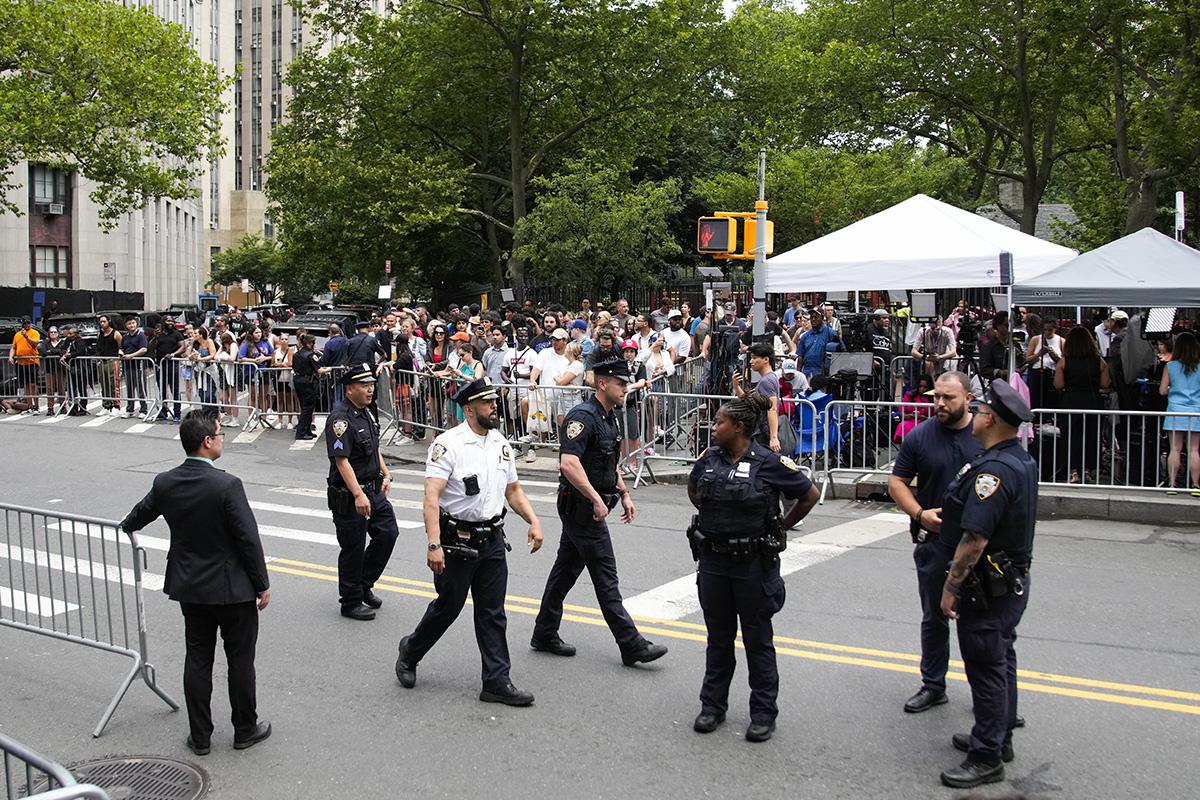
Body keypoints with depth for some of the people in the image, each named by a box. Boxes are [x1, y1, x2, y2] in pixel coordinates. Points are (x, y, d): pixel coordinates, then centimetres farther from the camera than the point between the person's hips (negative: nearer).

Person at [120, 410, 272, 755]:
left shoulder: (164, 483, -5)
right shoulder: (227, 485, -22)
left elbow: (139, 515, 16)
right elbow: (249, 540, -19)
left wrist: (124, 526, 41)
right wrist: (262, 585, -7)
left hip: (189, 587, 5)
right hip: (232, 588, -5)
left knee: (197, 659, 14)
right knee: (240, 660, 10)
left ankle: (200, 736, 24)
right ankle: (245, 729, 23)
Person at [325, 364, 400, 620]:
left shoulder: (365, 412, 11)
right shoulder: (341, 418, -18)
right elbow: (341, 460, -25)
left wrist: (385, 474, 16)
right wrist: (358, 495, -29)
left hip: (374, 490, 9)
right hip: (349, 496, -9)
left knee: (388, 533, 8)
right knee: (353, 549, 2)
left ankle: (364, 584, 26)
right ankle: (351, 602, 16)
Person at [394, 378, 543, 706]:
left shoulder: (500, 443, 8)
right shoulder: (448, 444, -14)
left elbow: (513, 490, 18)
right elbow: (431, 497, -21)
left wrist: (533, 521, 2)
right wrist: (434, 545, -30)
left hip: (492, 541, 6)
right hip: (456, 542, -6)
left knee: (493, 614, 6)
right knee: (447, 607, 8)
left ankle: (497, 682, 12)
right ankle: (410, 652, 34)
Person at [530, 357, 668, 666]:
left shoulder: (609, 417, 13)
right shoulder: (582, 416, -19)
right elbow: (569, 463, -29)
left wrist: (624, 494, 20)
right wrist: (597, 500, -26)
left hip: (586, 508, 10)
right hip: (581, 505, -10)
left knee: (566, 568, 15)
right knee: (605, 574, -5)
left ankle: (545, 634, 24)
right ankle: (632, 646, 0)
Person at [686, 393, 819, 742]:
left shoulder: (770, 463, -13)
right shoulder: (709, 458, 1)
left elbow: (810, 494, -2)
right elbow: (693, 488, 22)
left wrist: (780, 527, 1)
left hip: (754, 563, -4)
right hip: (713, 561, 4)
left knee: (758, 639, 7)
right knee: (718, 636, 15)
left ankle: (763, 713, 19)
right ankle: (713, 705, 27)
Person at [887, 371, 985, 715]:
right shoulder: (919, 437, -2)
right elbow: (897, 482, 3)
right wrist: (919, 513, -13)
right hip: (934, 539, 1)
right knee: (934, 617, 13)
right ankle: (933, 685, 26)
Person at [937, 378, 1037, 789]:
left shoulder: (994, 470, -26)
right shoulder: (1022, 460, 7)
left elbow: (975, 539, -29)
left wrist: (951, 586, -21)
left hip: (987, 588, -10)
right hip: (1013, 581, 10)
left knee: (986, 670, -1)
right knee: (1001, 661, 20)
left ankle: (987, 758, 9)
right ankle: (999, 737, 34)